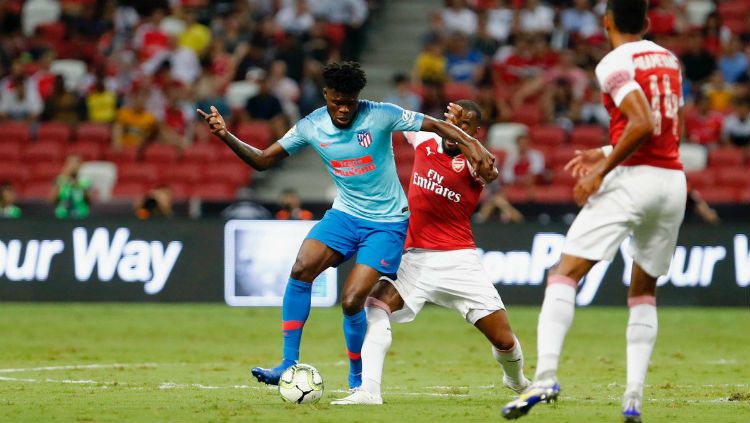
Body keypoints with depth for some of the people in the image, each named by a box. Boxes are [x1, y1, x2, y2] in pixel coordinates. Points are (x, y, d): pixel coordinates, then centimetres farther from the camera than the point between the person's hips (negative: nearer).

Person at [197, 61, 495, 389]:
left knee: (351, 301, -15)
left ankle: (358, 381, 9)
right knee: (301, 270, -21)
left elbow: (437, 126, -12)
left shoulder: (381, 116, -15)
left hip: (387, 223, -4)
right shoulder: (311, 127, -4)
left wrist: (470, 145, -28)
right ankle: (289, 365, -15)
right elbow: (262, 160, 3)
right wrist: (226, 136, -12)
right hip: (345, 214, 4)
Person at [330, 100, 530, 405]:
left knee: (504, 340, -2)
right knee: (375, 308, -22)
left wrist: (461, 132, -42)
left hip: (458, 261, -3)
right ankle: (368, 390, -30)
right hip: (414, 257, 3)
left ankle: (516, 381, 32)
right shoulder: (426, 142, 5)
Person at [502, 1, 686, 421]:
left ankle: (546, 375, -24)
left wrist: (601, 171, -12)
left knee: (565, 274, -7)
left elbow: (643, 124, -18)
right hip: (673, 180, 7)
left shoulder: (615, 64, -6)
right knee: (644, 292, 17)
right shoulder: (668, 59, 16)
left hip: (634, 179, -7)